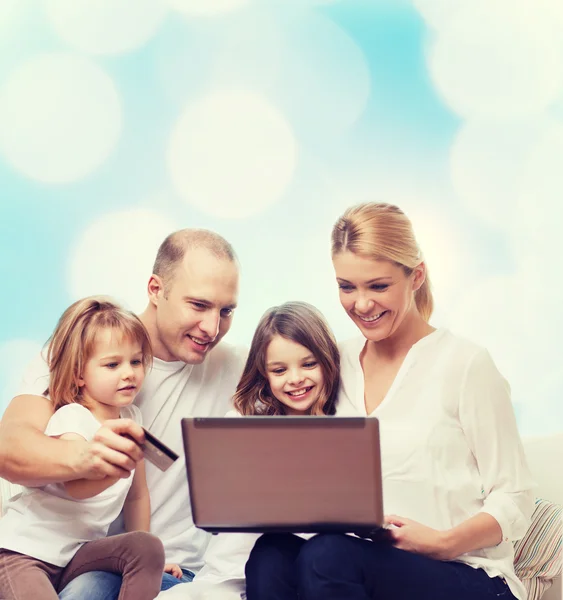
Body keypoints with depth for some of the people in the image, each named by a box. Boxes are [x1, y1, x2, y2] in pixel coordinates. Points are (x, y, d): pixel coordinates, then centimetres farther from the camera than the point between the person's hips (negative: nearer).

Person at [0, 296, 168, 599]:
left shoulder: (132, 418, 4)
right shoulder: (71, 418, -17)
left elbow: (137, 495, 12)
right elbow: (76, 485, -35)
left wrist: (140, 555, 7)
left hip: (81, 552, 6)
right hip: (25, 549, -6)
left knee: (148, 548, -19)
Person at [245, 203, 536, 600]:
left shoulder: (466, 365, -2)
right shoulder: (337, 363, 13)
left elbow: (513, 502, -3)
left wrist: (444, 543, -20)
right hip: (355, 562, 4)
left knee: (326, 555, -33)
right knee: (271, 555, -29)